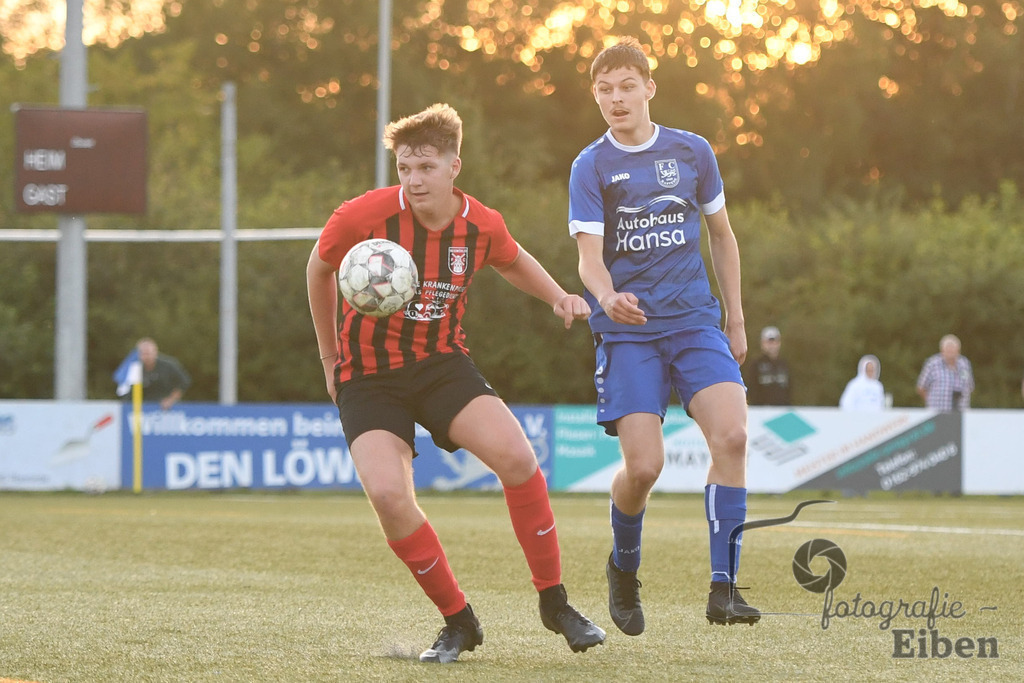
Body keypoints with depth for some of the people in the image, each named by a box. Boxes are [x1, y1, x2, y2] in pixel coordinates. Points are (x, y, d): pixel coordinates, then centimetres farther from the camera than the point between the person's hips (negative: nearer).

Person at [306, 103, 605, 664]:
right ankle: (459, 622, -3)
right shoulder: (363, 216, -16)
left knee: (516, 455, -21)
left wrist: (559, 297, 2)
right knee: (388, 495, -25)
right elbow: (319, 269, 5)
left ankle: (554, 601, -2)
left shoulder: (482, 226, -6)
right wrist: (330, 355, 12)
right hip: (367, 378, -2)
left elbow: (512, 261, 20)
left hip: (442, 363, 2)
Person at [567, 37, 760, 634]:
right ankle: (624, 568, 19)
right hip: (627, 331, -2)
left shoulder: (693, 152, 8)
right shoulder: (591, 167, 1)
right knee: (643, 465, -12)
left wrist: (735, 318, 19)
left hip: (695, 320, 2)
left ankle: (724, 586, -15)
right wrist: (606, 296, -32)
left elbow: (721, 234, 20)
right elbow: (589, 254, -10)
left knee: (731, 435, -20)